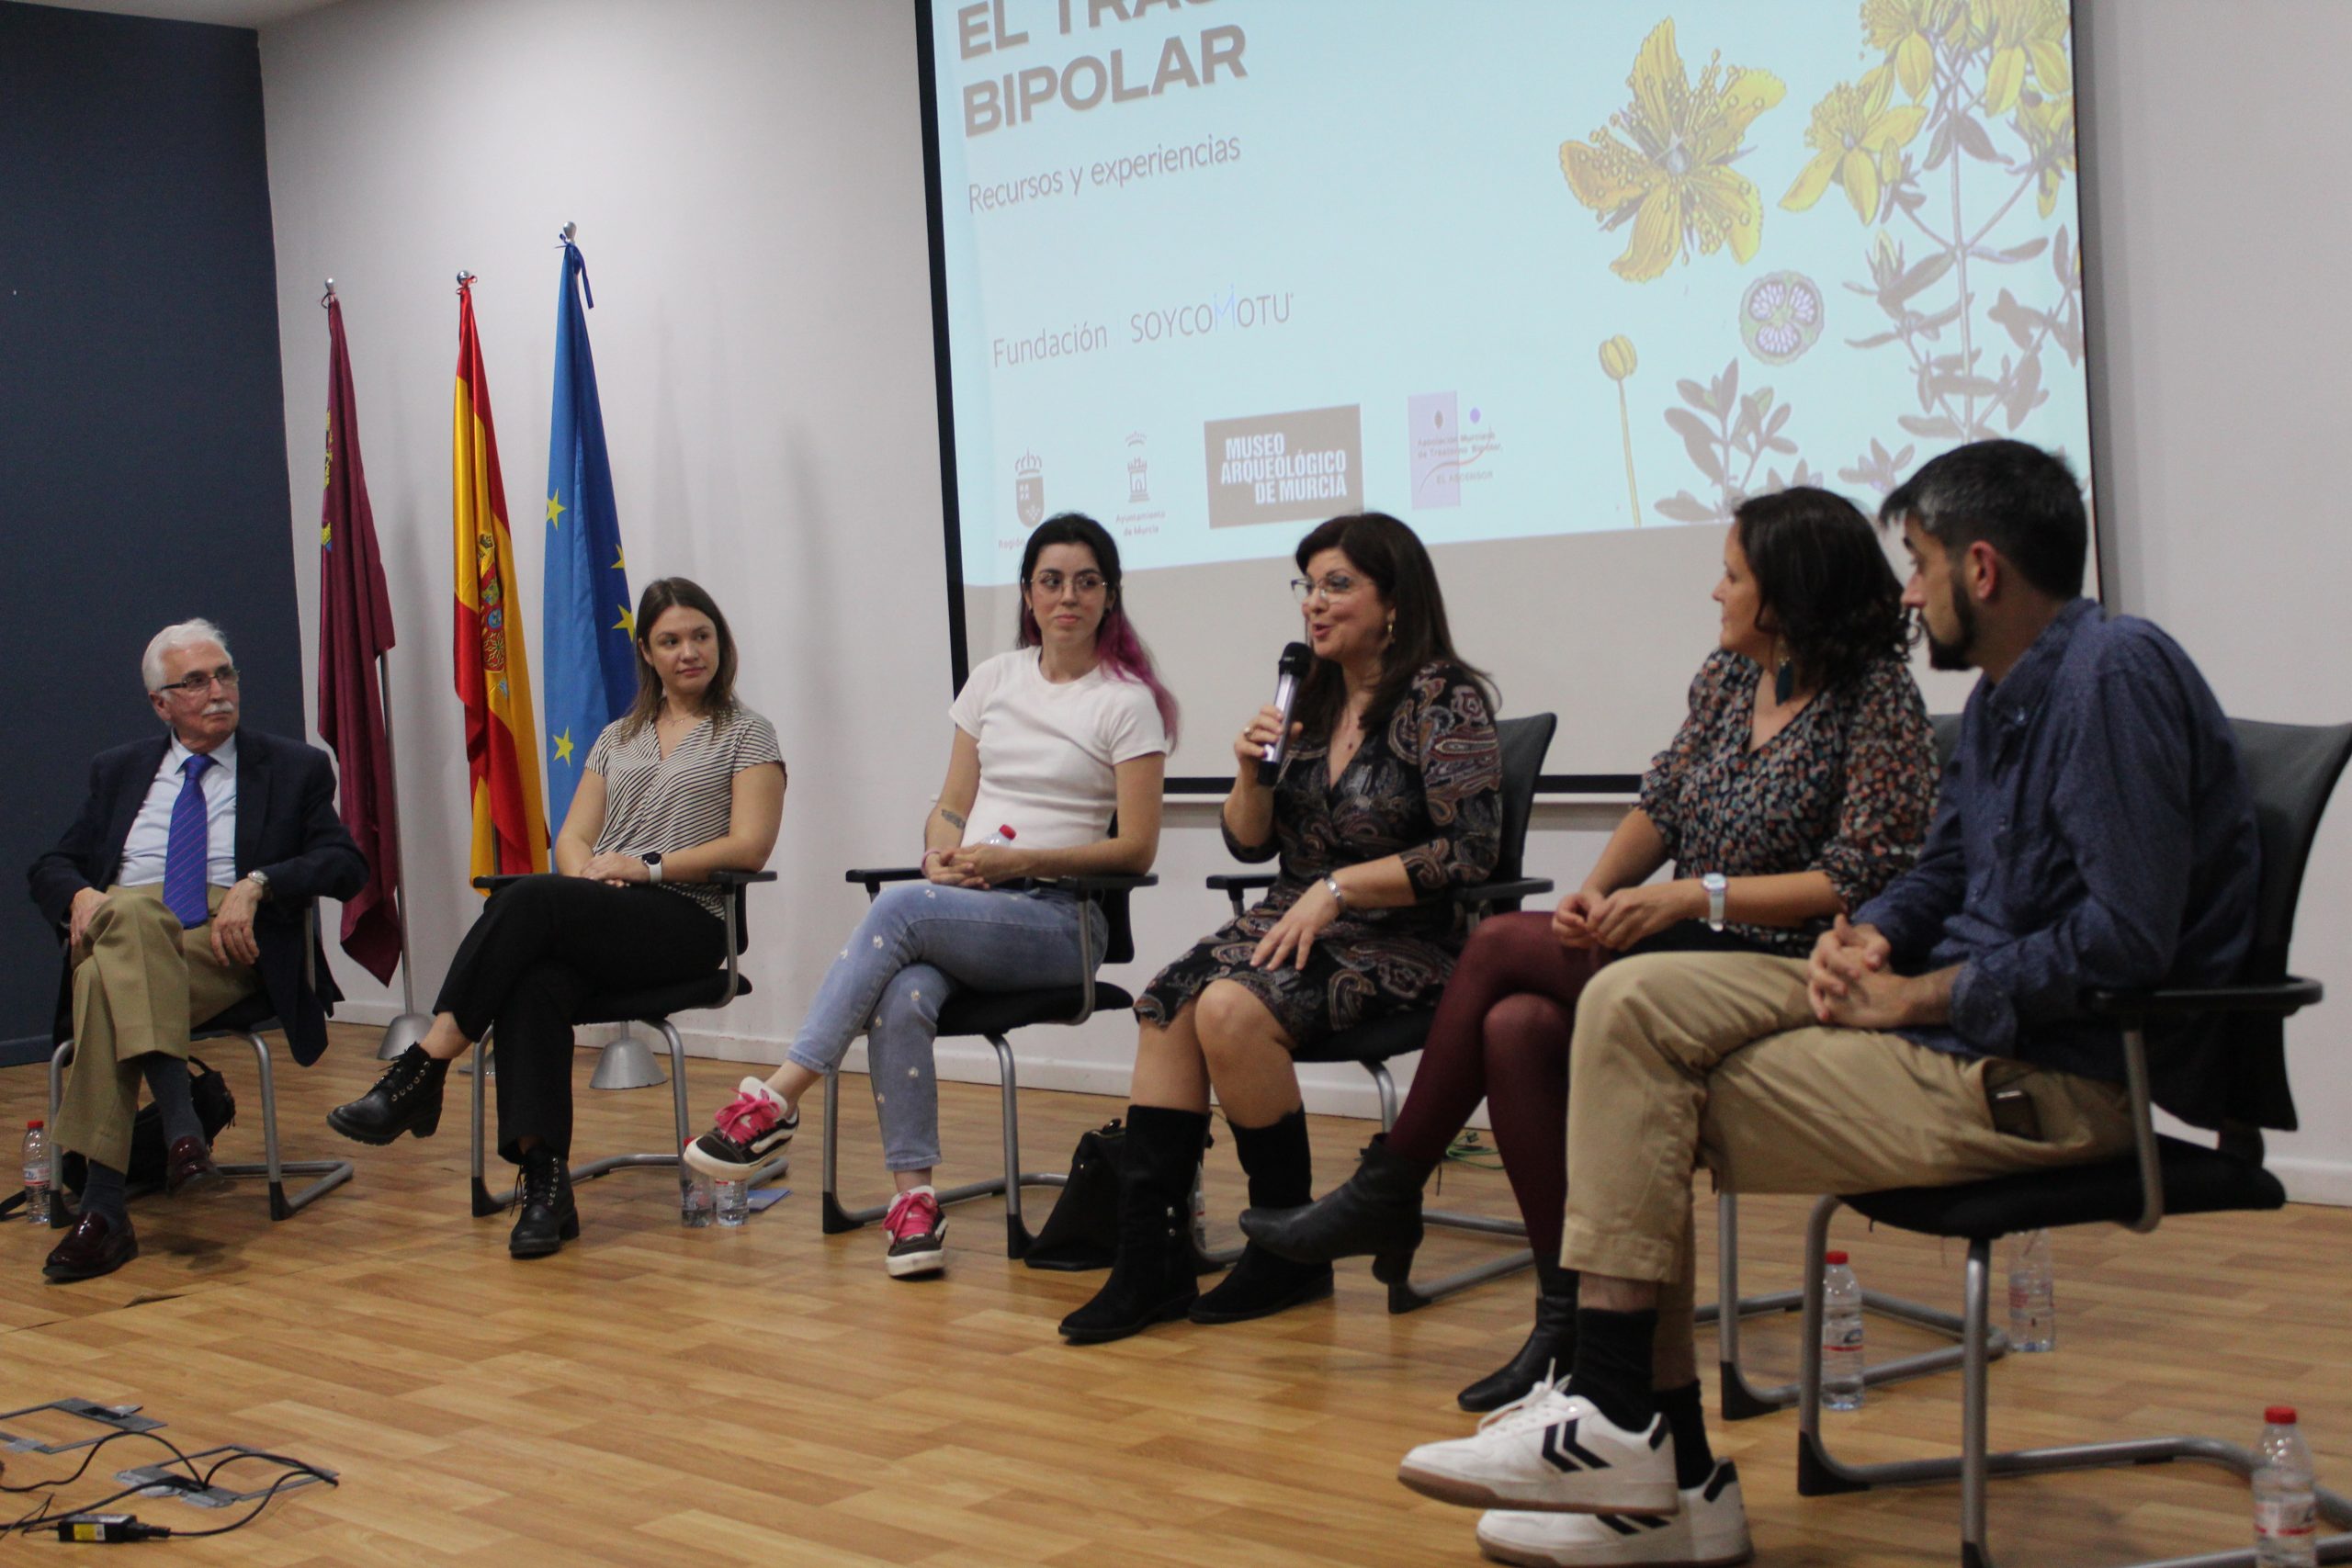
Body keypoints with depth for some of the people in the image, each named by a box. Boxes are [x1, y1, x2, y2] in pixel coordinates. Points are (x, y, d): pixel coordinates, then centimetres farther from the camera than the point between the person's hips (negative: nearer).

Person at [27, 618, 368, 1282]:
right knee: (128, 912, -37)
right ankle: (181, 1125, -44)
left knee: (107, 981, -35)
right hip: (118, 932, 3)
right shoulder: (119, 771, 25)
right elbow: (51, 867, 22)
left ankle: (104, 1207, -40)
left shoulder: (295, 768, 16)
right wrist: (81, 896, -4)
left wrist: (256, 884, -14)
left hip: (227, 947, -3)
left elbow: (345, 865, 4)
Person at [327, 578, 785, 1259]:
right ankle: (543, 1183, -38)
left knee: (528, 898, -31)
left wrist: (648, 866, -11)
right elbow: (573, 838, 18)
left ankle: (421, 1070, -31)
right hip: (597, 921, 5)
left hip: (687, 922, -4)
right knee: (534, 985, -32)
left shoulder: (746, 734, 9)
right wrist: (587, 873, -5)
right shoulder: (618, 737, 26)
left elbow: (750, 846, -3)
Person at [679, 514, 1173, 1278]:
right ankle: (913, 1197, -27)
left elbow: (1136, 847, -5)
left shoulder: (1126, 702, 0)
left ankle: (777, 1100, -30)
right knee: (903, 1000, -32)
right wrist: (942, 851, -6)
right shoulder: (994, 679, 15)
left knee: (899, 908, -33)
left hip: (1059, 917, -4)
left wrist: (1016, 860, -14)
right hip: (962, 902, 4)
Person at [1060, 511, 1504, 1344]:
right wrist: (1252, 772, -5)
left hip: (1403, 943, -6)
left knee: (1233, 1009, -30)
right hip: (1297, 922, 7)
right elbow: (1248, 843, 16)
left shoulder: (1444, 699, -7)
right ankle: (1148, 1259, -23)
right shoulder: (1310, 697, 14)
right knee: (1168, 1001, -22)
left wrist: (1337, 887, -18)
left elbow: (1470, 853, -16)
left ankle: (1290, 1251, -13)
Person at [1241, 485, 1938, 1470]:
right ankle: (1571, 1320, -14)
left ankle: (1387, 1194, -4)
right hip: (1683, 952, 7)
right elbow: (1659, 804, 15)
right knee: (1517, 1029, -22)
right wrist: (1600, 889, -5)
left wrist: (1694, 894, -20)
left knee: (1502, 946, -19)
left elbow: (1861, 879, -16)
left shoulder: (1878, 700, -9)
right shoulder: (1727, 676, 12)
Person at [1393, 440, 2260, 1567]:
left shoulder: (2115, 674, -17)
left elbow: (2125, 937, -24)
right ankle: (1613, 1404, -6)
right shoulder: (2004, 692, 14)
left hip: (2056, 1070, -10)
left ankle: (1626, 1426, 5)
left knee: (1660, 1105, -9)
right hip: (1962, 1009, 10)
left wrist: (1914, 995, -16)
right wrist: (1870, 934, -2)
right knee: (1632, 1003, -2)